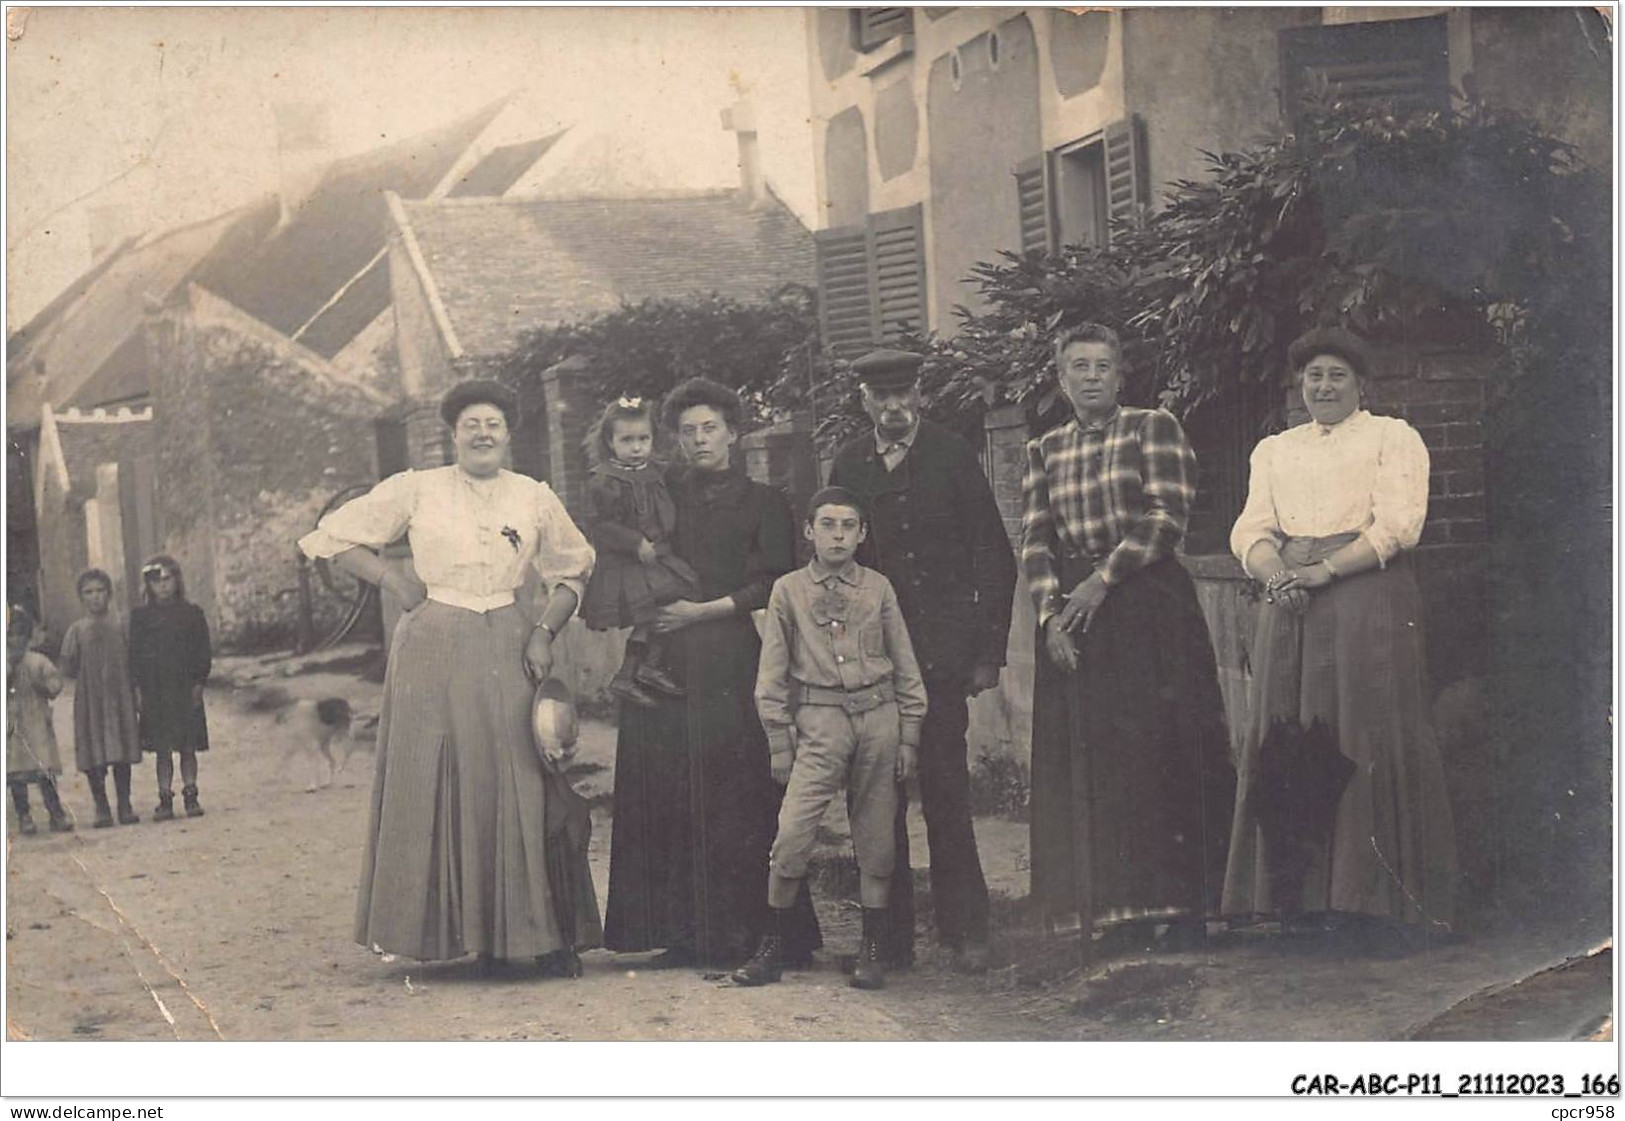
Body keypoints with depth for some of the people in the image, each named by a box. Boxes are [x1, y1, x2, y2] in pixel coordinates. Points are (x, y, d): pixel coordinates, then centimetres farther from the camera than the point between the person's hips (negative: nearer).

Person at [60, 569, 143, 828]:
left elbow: (132, 663, 7)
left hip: (119, 698, 1)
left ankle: (125, 806, 12)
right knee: (94, 757, -2)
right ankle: (102, 808, 8)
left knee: (122, 756, 2)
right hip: (89, 699, -1)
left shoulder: (120, 627, 7)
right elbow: (67, 668, 1)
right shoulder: (77, 629, 3)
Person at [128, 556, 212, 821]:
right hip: (154, 689, 0)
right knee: (162, 749, 2)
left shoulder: (192, 613, 5)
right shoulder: (141, 616, 6)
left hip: (185, 689, 0)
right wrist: (138, 688, -3)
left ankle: (191, 796, 9)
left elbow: (204, 651, 5)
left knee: (188, 747, 2)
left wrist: (199, 682, -4)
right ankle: (165, 799, 5)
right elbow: (134, 653, 5)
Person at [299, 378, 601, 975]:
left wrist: (545, 631, 5)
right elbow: (334, 535, 9)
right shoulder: (416, 489, 3)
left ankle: (546, 933, -1)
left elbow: (574, 572, 19)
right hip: (432, 651, -1)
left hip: (507, 652, 1)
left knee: (521, 786, -4)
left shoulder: (536, 498, 9)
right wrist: (394, 580, 0)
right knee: (437, 787, -1)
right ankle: (467, 930, 5)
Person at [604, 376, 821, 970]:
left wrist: (702, 610, -6)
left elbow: (775, 586, 0)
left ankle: (742, 934, -3)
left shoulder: (763, 503, 10)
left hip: (732, 663, -3)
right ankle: (681, 933, 3)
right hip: (664, 664, 3)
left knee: (736, 800, -7)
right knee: (666, 797, -2)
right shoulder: (664, 496, 18)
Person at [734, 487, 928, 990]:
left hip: (879, 718, 2)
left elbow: (906, 669, 12)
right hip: (819, 721, -2)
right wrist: (780, 744, 3)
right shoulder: (789, 591, 5)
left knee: (875, 837, 5)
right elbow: (772, 677, 7)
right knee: (791, 835, -12)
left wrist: (908, 737, 7)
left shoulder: (878, 588, 8)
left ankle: (872, 949, 16)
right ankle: (771, 947, 1)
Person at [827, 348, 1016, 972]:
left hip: (941, 654, -2)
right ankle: (890, 936, 9)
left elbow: (994, 557, 4)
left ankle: (964, 930, 6)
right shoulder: (848, 467, 10)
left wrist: (988, 652, -1)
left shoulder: (952, 457, 4)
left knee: (947, 792, -4)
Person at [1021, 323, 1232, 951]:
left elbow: (1168, 516, -7)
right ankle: (1122, 910, 6)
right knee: (1091, 758, 1)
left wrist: (1104, 579, -12)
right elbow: (1034, 540, 8)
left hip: (1148, 606, -4)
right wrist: (1050, 613, -6)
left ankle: (1184, 906, -1)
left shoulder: (1153, 428, 2)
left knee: (1160, 749, -6)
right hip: (1072, 618, 4)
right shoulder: (1044, 451, 14)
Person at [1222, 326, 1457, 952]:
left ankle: (1382, 906, -8)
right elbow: (1250, 532, 10)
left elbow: (1398, 525, -7)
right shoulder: (1273, 451, 22)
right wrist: (1278, 576, -11)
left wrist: (1324, 570, -16)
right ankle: (1300, 896, 3)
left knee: (1369, 744, -9)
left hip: (1368, 598, -5)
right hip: (1289, 608, 5)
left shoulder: (1392, 438, 7)